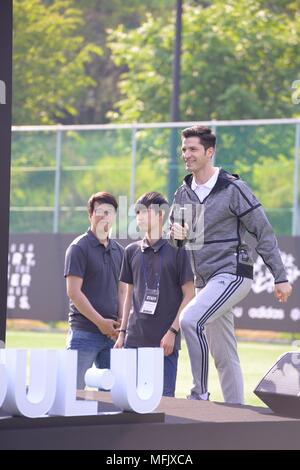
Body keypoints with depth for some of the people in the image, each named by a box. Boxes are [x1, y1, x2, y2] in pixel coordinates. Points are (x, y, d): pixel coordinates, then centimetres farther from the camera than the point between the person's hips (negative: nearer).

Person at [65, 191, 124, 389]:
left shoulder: (119, 251, 15)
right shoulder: (79, 248, -4)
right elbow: (74, 292, -10)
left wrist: (121, 321, 0)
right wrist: (101, 322, -13)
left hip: (111, 333, 6)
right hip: (84, 332, -6)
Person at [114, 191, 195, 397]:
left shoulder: (176, 251, -3)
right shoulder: (132, 251, 11)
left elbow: (189, 296, -3)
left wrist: (172, 331, -10)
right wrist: (122, 333, 12)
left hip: (165, 341, -4)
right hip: (135, 339, 4)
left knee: (164, 396, -3)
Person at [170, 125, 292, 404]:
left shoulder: (233, 189, -10)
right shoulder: (183, 193, 9)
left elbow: (263, 233, -8)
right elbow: (174, 239, 18)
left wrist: (281, 278, -9)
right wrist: (177, 235, -8)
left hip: (232, 274, -7)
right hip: (204, 281, 7)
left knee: (190, 319, -27)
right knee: (223, 356, 9)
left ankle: (200, 393, -20)